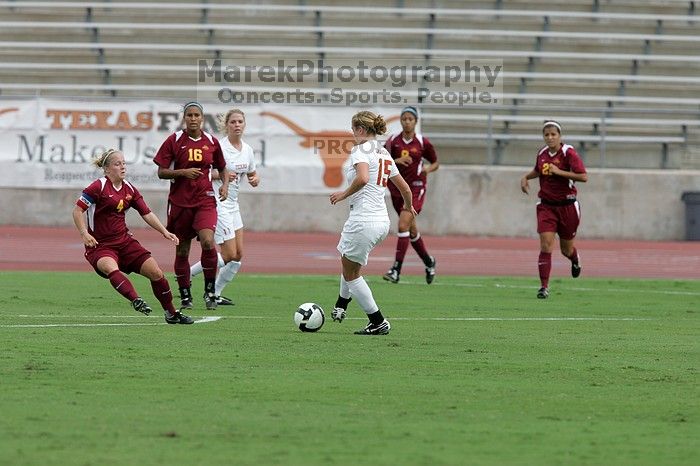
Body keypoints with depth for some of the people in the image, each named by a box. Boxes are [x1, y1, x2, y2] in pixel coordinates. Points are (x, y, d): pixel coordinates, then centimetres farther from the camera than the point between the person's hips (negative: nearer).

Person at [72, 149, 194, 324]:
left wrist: (165, 232, 2)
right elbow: (77, 210, -11)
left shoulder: (129, 189, 9)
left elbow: (147, 214, 13)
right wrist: (84, 234, -23)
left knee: (155, 272, -2)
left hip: (125, 241, 6)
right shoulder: (99, 187, -11)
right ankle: (136, 301, -55)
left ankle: (171, 313, 13)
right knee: (111, 267, -39)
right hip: (99, 245, -6)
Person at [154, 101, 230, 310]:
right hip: (180, 201, 0)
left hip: (205, 200, 0)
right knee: (182, 250, 6)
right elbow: (161, 172, -2)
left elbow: (222, 169, 20)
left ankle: (210, 291, -7)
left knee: (207, 241, -22)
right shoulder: (174, 141, -1)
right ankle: (185, 296, 21)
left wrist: (225, 185, 0)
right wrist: (183, 172, -17)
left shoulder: (211, 142, 5)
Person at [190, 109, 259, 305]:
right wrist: (221, 175, -27)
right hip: (217, 203, -8)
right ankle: (187, 273, 2)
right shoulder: (219, 147, -14)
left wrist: (255, 179, -2)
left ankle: (215, 294, 14)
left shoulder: (247, 150, 8)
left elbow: (252, 174, 21)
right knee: (229, 255, -11)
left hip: (233, 205, 8)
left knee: (238, 255, 4)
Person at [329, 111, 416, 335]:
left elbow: (363, 178, -30)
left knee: (351, 274, 5)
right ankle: (341, 305, 38)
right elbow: (404, 187, 21)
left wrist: (344, 194, -14)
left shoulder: (361, 150, -10)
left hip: (363, 221, -9)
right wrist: (409, 206, 40)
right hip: (382, 221, 9)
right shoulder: (384, 154, 14)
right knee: (348, 262, 30)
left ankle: (378, 322, 5)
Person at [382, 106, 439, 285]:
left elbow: (435, 162, 9)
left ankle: (396, 269, -19)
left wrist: (428, 169, -11)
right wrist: (397, 161, -19)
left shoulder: (423, 142, -3)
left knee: (403, 225, -18)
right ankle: (428, 262, 37)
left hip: (416, 188, -4)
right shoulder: (393, 141, 1)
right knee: (411, 230, 14)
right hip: (397, 187, 4)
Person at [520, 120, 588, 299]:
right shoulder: (542, 153, 5)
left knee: (566, 249, 11)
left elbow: (583, 177, -20)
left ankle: (575, 259, 49)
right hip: (547, 206, 3)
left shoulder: (568, 153, -12)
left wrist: (559, 171, -24)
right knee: (546, 245, -13)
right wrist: (526, 177, 9)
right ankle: (544, 286, -11)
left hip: (567, 206, -3)